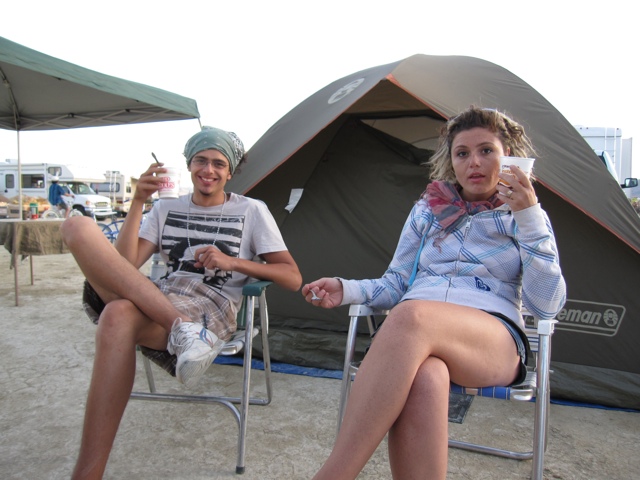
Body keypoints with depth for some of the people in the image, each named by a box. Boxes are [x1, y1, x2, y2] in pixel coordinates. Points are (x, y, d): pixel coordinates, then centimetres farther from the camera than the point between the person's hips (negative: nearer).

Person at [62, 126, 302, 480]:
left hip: (209, 312, -4)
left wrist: (233, 262, -8)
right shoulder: (166, 209, 20)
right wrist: (138, 201, -1)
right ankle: (184, 329, -33)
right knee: (78, 226, -18)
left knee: (120, 314, -37)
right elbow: (125, 264, 5)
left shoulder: (251, 211, 10)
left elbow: (293, 279, 4)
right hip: (154, 301, 5)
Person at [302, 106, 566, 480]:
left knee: (412, 316, -38)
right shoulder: (428, 210, 18)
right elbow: (395, 285, 18)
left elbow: (547, 306, 0)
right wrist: (347, 290, -3)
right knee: (424, 380, -39)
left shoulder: (526, 216, 13)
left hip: (496, 341, -1)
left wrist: (530, 218, -7)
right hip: (414, 337, 2)